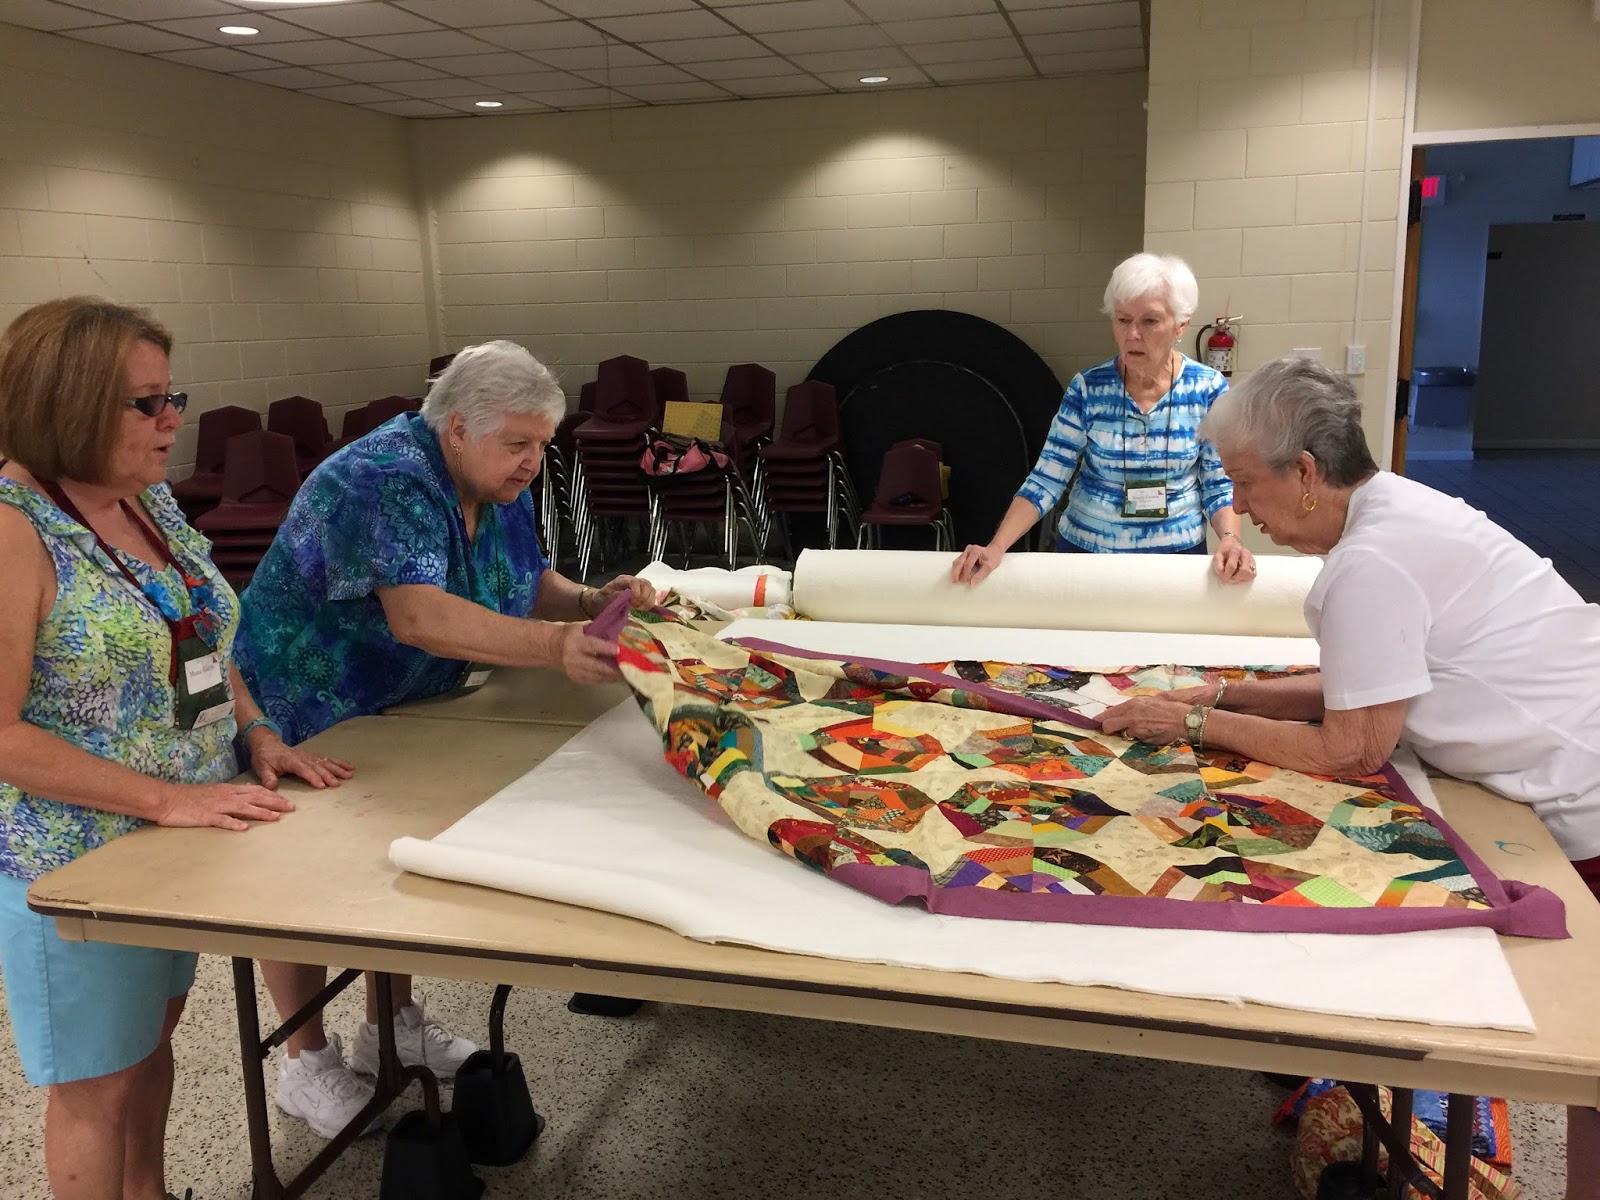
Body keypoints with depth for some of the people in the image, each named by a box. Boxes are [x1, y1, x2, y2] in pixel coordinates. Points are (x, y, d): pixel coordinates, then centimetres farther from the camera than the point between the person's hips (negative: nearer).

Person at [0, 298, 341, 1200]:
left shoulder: (151, 497, 3)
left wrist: (258, 735, -1)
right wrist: (164, 797, -24)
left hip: (183, 836, 8)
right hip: (78, 857, -7)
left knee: (155, 1034, 23)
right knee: (100, 1082, 10)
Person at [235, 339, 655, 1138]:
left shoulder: (498, 483, -5)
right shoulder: (384, 480, -32)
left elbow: (528, 583, 3)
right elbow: (417, 616, -44)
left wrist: (590, 602, -19)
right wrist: (556, 645, -54)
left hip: (403, 712, 8)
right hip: (300, 717, -8)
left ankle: (391, 1025, 36)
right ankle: (307, 1061, 26)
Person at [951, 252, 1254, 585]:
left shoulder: (1208, 390, -8)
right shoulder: (1087, 388, -10)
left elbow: (1220, 484, -3)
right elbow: (1046, 480, -11)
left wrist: (1230, 539, -23)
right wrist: (995, 548, -24)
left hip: (1177, 556, 0)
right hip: (1083, 551, 0)